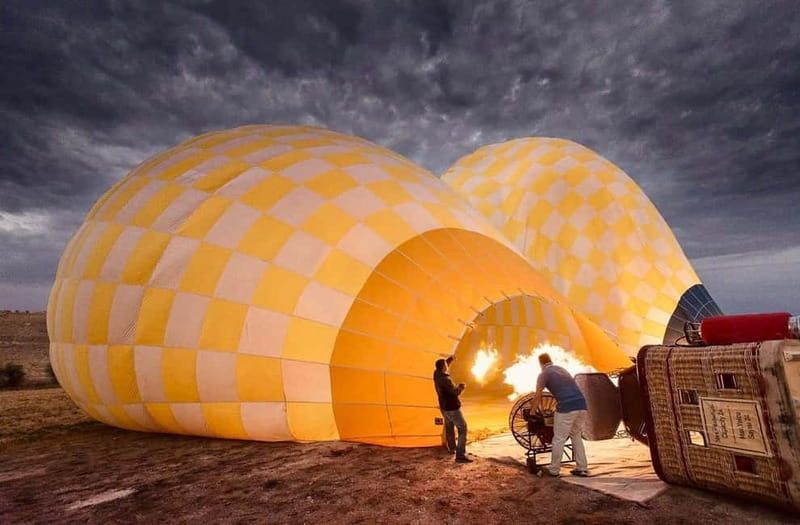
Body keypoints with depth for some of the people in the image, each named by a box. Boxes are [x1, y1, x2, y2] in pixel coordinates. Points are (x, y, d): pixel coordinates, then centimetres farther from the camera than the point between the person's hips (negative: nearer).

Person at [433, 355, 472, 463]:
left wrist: (450, 359, 18)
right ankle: (460, 455, -10)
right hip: (452, 408, -9)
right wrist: (461, 387, -11)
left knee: (449, 428, 26)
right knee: (462, 429, -5)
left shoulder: (436, 374, -1)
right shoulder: (445, 379, -27)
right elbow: (455, 392, -30)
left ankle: (452, 449, 44)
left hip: (444, 408, 9)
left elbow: (442, 368, 22)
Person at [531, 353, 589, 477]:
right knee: (576, 436, 23)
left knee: (559, 439, 7)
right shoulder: (563, 370, 27)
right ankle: (582, 469, 25)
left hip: (566, 408, -7)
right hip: (582, 405, 7)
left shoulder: (544, 374, 6)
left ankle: (554, 470, 17)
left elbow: (537, 398, 6)